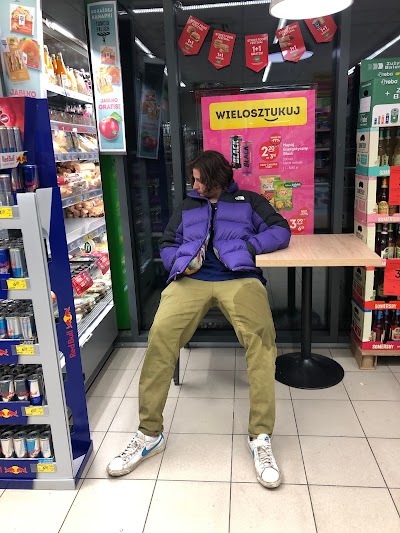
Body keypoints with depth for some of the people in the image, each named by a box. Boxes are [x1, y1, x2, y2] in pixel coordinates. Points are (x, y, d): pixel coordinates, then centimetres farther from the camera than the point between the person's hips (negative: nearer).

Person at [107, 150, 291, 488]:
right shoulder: (188, 207, 31)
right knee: (161, 333, -27)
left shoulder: (249, 201, 22)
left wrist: (245, 247, -4)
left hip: (239, 277, -1)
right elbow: (167, 245, 27)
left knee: (260, 336, -32)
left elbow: (281, 230, 11)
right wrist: (178, 262, 3)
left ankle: (261, 437, -20)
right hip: (191, 279, 2)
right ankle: (149, 433, -14)